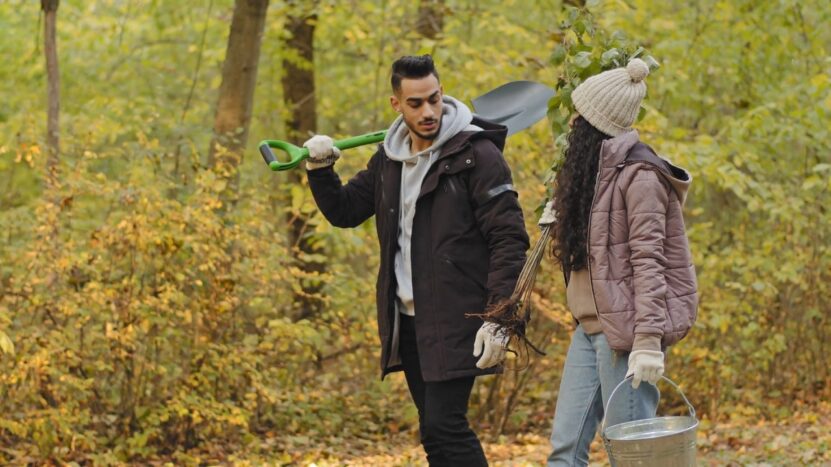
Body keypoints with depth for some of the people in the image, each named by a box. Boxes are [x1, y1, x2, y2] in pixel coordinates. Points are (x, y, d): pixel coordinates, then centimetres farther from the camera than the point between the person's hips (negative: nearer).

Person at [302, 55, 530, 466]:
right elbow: (344, 211, 21)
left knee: (443, 426, -15)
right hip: (406, 320, 7)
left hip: (455, 321, -7)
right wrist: (320, 169, 2)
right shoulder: (389, 158, 11)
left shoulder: (476, 155, -11)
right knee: (436, 431, 10)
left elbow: (509, 239, -14)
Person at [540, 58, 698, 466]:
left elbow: (647, 260, -20)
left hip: (625, 328, -9)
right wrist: (560, 223, 9)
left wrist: (648, 341, -25)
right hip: (590, 326, 9)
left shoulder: (637, 174, -12)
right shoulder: (595, 170, 16)